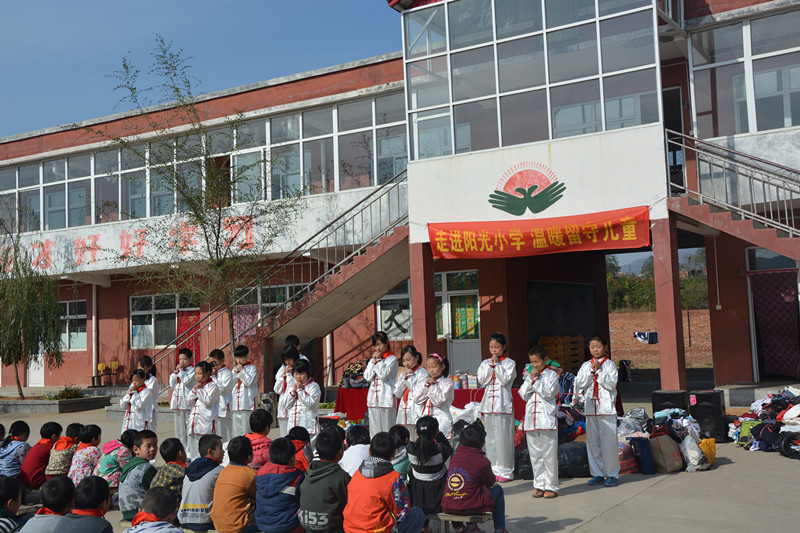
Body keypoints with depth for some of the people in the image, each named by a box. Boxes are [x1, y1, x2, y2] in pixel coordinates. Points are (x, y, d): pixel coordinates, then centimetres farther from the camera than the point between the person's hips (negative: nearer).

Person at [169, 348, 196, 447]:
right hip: (177, 403, 7)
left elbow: (187, 382, -17)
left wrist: (181, 371, -10)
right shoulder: (178, 370, 16)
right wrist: (176, 372, 1)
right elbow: (172, 384, 11)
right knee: (178, 427, 10)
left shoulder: (192, 370, -4)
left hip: (187, 403, -7)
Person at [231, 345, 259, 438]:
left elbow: (250, 382, -11)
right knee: (237, 428, 7)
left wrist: (242, 371, -10)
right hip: (236, 404, 6)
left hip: (247, 403, -6)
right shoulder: (235, 369, 17)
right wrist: (236, 372, -2)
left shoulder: (252, 368, -1)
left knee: (247, 428, -8)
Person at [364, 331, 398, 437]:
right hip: (373, 398, 5)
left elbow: (384, 375, -13)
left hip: (386, 398, -5)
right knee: (374, 429, 7)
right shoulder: (372, 360, 15)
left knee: (387, 429, -3)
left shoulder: (392, 359, -2)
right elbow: (367, 377, 4)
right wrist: (374, 361, 0)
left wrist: (378, 360, -6)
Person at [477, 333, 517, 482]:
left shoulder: (509, 363, 0)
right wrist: (490, 365, -7)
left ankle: (505, 471, 5)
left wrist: (497, 364, -12)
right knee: (490, 437, 7)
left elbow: (505, 380, -12)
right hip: (488, 402, 4)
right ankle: (493, 469, 16)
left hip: (503, 404, -4)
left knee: (503, 437, -3)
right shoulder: (485, 363, 11)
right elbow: (482, 380, -1)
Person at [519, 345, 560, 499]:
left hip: (547, 419, -4)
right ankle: (539, 485, 16)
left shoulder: (552, 374, 1)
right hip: (531, 419, 5)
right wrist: (530, 380, -5)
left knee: (549, 454, -2)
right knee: (535, 455, 8)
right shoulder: (529, 375, 14)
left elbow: (548, 393, -10)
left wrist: (536, 380, -11)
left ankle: (551, 486, 7)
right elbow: (523, 395, 5)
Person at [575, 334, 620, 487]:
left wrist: (599, 370, -14)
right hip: (590, 408, 4)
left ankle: (612, 474, 8)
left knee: (609, 442, -4)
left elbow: (611, 384, -10)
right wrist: (591, 372, -9)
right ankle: (597, 473, 17)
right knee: (592, 442, 7)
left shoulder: (610, 364, 1)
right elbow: (579, 385, 0)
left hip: (607, 408, -4)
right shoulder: (585, 366, 11)